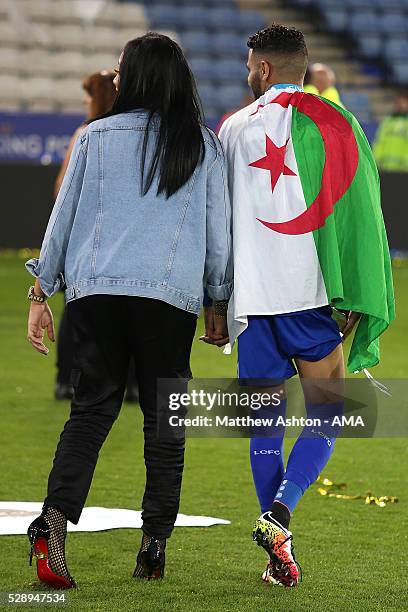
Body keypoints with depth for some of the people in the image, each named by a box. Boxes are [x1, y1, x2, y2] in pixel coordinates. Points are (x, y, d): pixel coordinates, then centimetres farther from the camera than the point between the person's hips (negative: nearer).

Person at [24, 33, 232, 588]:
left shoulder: (97, 136, 4)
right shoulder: (203, 146, 5)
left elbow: (64, 215, 7)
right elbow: (218, 229, 8)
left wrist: (42, 293, 13)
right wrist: (219, 303, 18)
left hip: (95, 291, 1)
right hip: (171, 297, -1)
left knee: (91, 408, 4)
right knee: (164, 418, 7)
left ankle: (53, 519, -15)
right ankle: (154, 542, 5)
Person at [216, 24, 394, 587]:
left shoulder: (232, 128, 10)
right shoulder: (329, 123, 0)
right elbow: (354, 211, -5)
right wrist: (356, 298, -1)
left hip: (249, 298, 3)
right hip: (308, 292, -3)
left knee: (266, 418, 8)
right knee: (326, 413, 3)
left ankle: (278, 552, 5)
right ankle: (280, 514, -19)